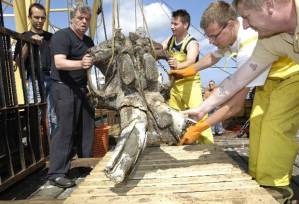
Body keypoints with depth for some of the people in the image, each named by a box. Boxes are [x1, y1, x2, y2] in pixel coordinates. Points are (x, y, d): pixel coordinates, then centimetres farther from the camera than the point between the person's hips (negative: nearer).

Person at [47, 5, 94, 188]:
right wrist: (80, 64, -40)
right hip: (64, 87, -8)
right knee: (65, 129, -10)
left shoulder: (88, 41, 16)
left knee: (87, 126, 8)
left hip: (81, 88, 8)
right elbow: (59, 63, -23)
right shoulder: (62, 36, -9)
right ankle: (57, 173, -3)